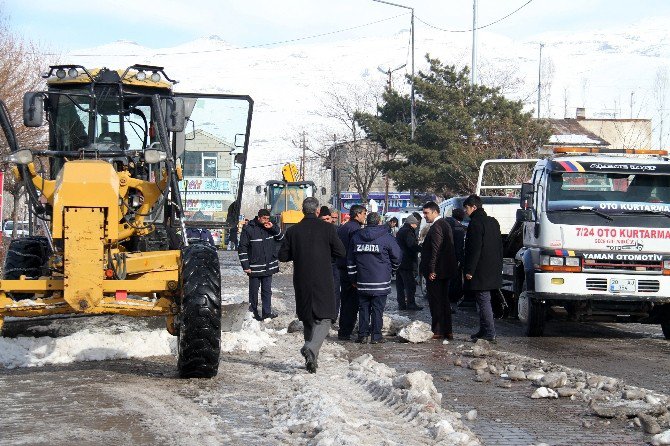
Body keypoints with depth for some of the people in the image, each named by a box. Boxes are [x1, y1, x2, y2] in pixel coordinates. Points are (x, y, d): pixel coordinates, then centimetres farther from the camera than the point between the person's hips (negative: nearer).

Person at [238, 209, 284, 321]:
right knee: (254, 290, 8)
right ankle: (253, 309, 23)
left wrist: (273, 228, -9)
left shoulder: (269, 227, 5)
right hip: (254, 267, -4)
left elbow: (281, 238, 9)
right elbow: (242, 248, -9)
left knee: (267, 290, 6)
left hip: (268, 266, 4)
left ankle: (267, 312, 9)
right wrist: (245, 266, -12)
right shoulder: (248, 229, -10)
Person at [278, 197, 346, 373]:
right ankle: (311, 349, -25)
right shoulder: (327, 228, -6)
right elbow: (341, 252, -2)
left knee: (308, 320, 16)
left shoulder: (293, 231, 0)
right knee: (324, 319, -1)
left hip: (302, 282, 3)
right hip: (322, 282, -3)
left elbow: (283, 256, 3)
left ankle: (311, 359, 19)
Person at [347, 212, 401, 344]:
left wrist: (353, 278, 17)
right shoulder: (386, 237, -5)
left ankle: (363, 335, 8)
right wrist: (391, 269, 19)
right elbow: (397, 256, 0)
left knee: (363, 308, 9)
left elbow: (350, 260, 12)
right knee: (377, 308, 1)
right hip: (380, 281, -3)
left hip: (362, 282, 3)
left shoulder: (356, 236, 7)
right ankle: (376, 336, 2)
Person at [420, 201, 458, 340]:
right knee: (444, 301, 14)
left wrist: (431, 270, -21)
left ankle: (438, 332, -2)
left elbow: (435, 250, -22)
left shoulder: (436, 227, -17)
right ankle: (447, 331, 17)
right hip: (446, 270, 10)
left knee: (436, 302, -4)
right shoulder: (445, 225, 15)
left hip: (436, 272, -10)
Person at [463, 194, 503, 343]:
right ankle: (484, 330, 22)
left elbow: (475, 249, -19)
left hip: (480, 271, -10)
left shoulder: (476, 223, -14)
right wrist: (499, 267, 23)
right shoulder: (493, 222, 15)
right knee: (483, 301, 17)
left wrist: (469, 270, -17)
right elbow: (499, 246, 19)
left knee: (483, 301, -7)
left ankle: (490, 334, -8)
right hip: (493, 269, 10)